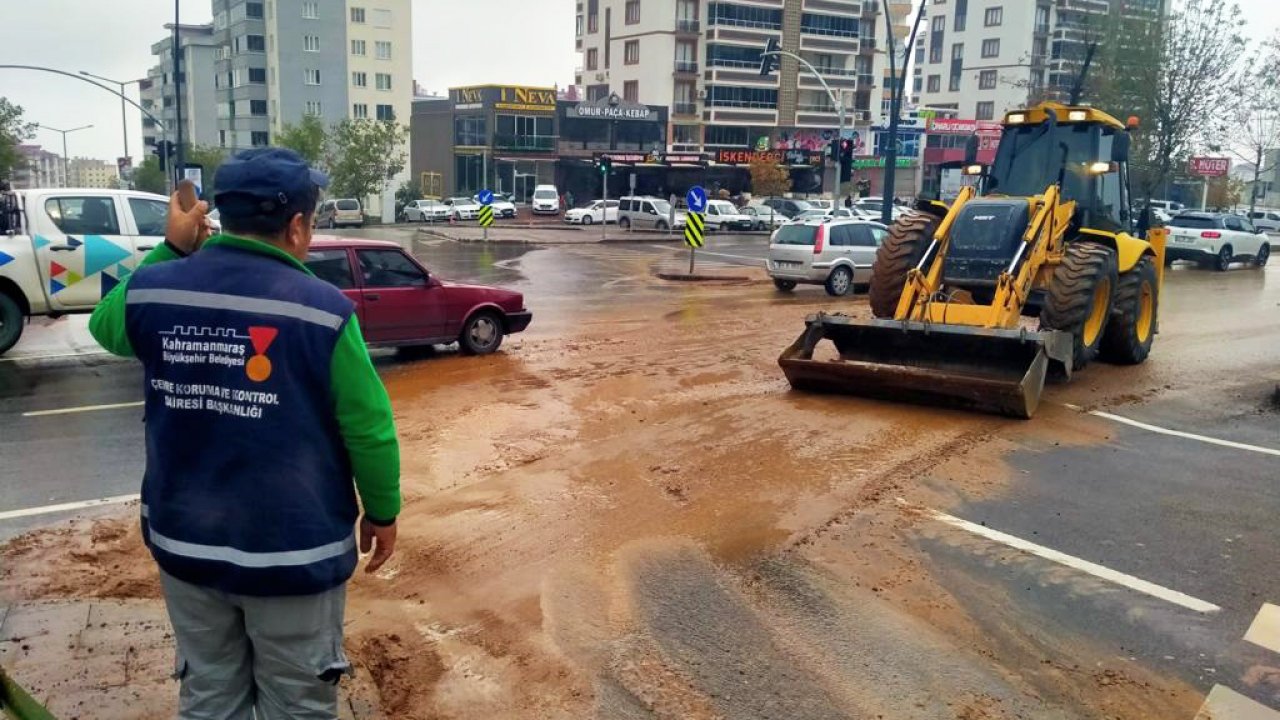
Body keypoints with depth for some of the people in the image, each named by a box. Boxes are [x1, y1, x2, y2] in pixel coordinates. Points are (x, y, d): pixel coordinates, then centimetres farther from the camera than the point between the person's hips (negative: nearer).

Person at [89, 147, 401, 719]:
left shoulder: (150, 291, -6)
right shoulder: (323, 309, -18)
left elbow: (105, 326, 20)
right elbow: (368, 430, -12)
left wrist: (171, 249, 13)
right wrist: (383, 512, 3)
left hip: (184, 541, 5)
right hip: (293, 550, -4)